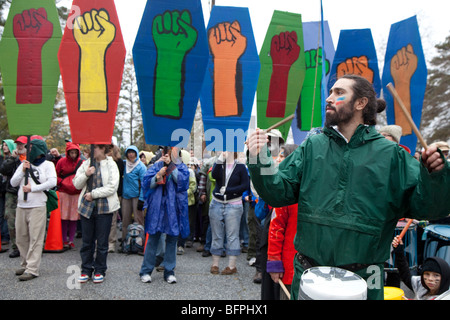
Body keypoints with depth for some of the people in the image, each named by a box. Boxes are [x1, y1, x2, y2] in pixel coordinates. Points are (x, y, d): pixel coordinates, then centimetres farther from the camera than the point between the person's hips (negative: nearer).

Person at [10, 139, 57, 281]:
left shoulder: (47, 165, 2)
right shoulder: (24, 164, 15)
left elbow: (52, 182, -13)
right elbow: (13, 182, 11)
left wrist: (32, 188, -12)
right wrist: (23, 171, -3)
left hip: (38, 206, -5)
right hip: (21, 206, 6)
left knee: (35, 239, -7)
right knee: (21, 238, 10)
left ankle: (32, 269, -6)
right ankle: (25, 265, 24)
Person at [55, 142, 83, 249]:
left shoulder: (82, 163, 2)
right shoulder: (62, 162, -1)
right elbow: (56, 176, 5)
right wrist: (63, 183, -10)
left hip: (77, 193, 1)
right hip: (64, 192, -1)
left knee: (74, 218, 3)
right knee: (64, 217, 1)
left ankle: (71, 240, 12)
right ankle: (64, 240, 11)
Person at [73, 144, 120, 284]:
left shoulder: (111, 165, -2)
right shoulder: (86, 163, 10)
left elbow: (112, 187, -11)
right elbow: (77, 184, 7)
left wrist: (93, 194, -11)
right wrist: (86, 174, -11)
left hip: (104, 207, -3)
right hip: (86, 207, 3)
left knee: (102, 241, 4)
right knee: (86, 241, 8)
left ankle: (100, 271, 17)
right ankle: (86, 270, 20)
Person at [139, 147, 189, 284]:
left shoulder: (181, 167, 6)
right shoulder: (156, 166, 8)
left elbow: (182, 180, -12)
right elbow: (147, 184, 0)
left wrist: (171, 165, -14)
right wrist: (159, 175, -15)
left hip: (173, 207, 0)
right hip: (157, 207, 0)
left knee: (172, 239, 6)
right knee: (153, 238, 1)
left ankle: (169, 271, 16)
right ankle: (146, 271, 12)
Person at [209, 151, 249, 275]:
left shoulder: (240, 167, -1)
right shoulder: (219, 164, 7)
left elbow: (245, 185, -6)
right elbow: (214, 175, -14)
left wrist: (227, 190, -13)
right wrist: (220, 160, -23)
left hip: (233, 205, -3)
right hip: (217, 203, 3)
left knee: (232, 236, -2)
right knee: (216, 235, 7)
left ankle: (232, 266, 6)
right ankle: (215, 264, 16)